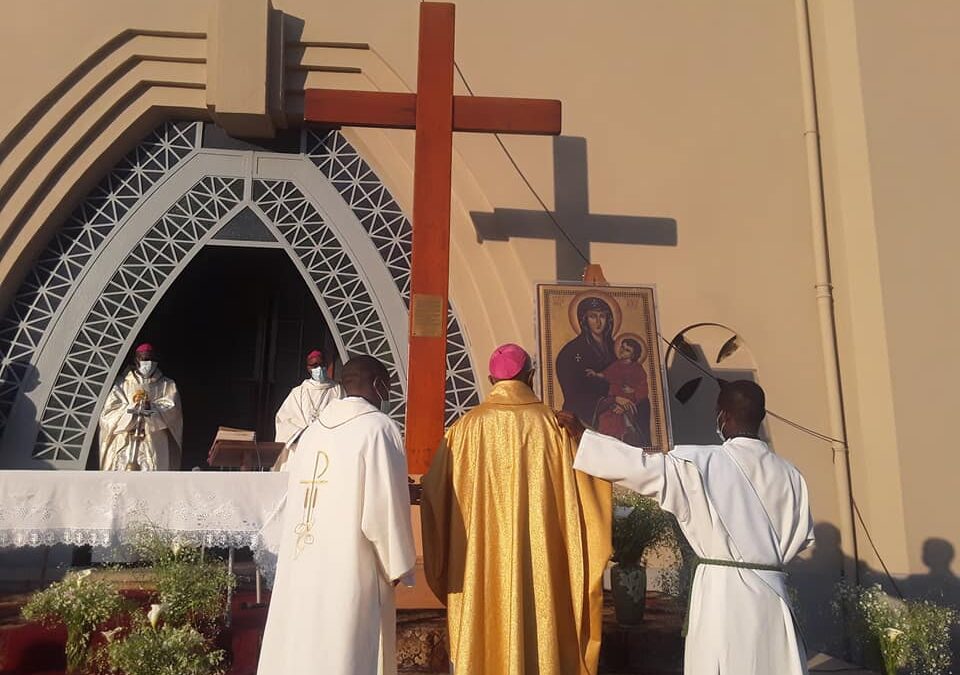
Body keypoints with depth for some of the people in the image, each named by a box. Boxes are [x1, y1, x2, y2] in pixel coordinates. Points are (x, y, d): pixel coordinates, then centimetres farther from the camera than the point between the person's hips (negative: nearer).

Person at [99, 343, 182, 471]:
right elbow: (109, 413, 4)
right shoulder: (122, 384, 14)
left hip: (154, 445, 0)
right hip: (125, 445, 0)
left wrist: (150, 406, -18)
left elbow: (171, 409, -2)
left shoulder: (167, 385, 16)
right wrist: (132, 405, -12)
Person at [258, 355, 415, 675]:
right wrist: (399, 566, -3)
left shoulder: (312, 430, 9)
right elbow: (385, 506, -14)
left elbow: (295, 504, 10)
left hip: (300, 567, 7)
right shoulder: (379, 428, -10)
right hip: (351, 570, -6)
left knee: (300, 648, 13)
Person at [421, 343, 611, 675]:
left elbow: (435, 491, 4)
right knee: (540, 633, 12)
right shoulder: (552, 424, -5)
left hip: (479, 564, 1)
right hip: (541, 559, 0)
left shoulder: (467, 427, -3)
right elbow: (580, 491, -1)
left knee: (485, 638, 12)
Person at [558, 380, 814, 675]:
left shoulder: (703, 462, -11)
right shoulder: (788, 473, 2)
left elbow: (642, 466, -11)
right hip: (770, 593, 4)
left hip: (722, 590, -4)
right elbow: (803, 535, 8)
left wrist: (581, 434, -2)